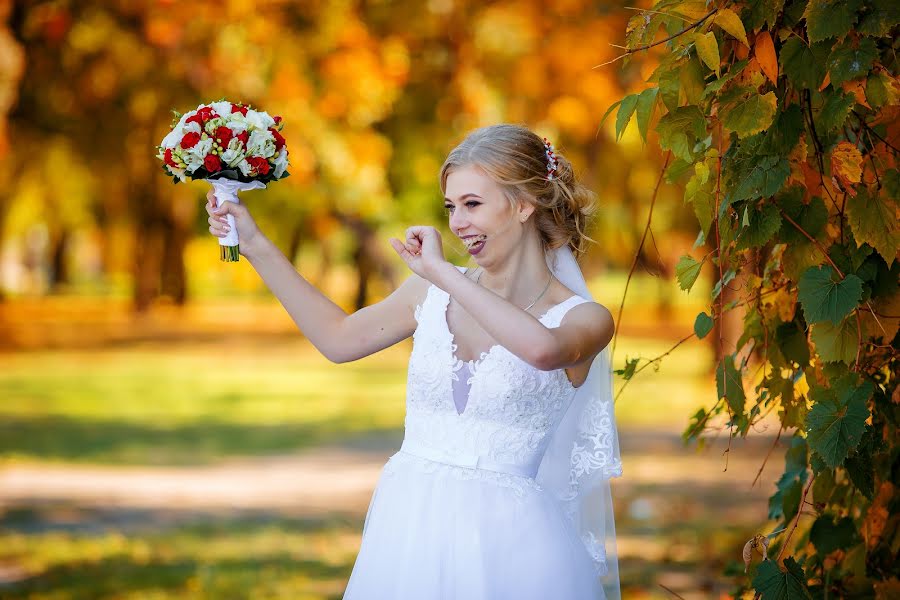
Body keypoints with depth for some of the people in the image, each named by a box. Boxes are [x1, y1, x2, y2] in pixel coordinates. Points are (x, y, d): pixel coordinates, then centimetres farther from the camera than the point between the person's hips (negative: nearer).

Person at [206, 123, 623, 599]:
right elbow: (340, 338, 20)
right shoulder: (433, 291, 7)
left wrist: (442, 273, -22)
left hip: (503, 535, -4)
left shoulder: (585, 318, -7)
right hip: (409, 524, 4)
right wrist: (255, 246, 17)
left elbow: (543, 350, -30)